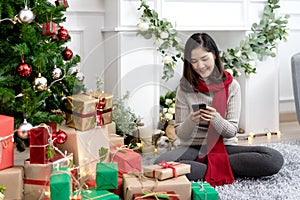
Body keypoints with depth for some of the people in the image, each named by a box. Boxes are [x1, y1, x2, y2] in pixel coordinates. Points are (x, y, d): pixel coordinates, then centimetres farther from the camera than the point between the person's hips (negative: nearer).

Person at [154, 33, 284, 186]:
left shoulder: (231, 85, 1)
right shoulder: (185, 88, 0)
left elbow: (231, 132, -3)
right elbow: (181, 134, -1)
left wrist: (215, 118, -24)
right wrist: (191, 121, -23)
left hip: (225, 146, 2)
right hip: (194, 148, -1)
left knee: (275, 159, -25)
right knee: (161, 165, -34)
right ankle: (221, 170, -21)